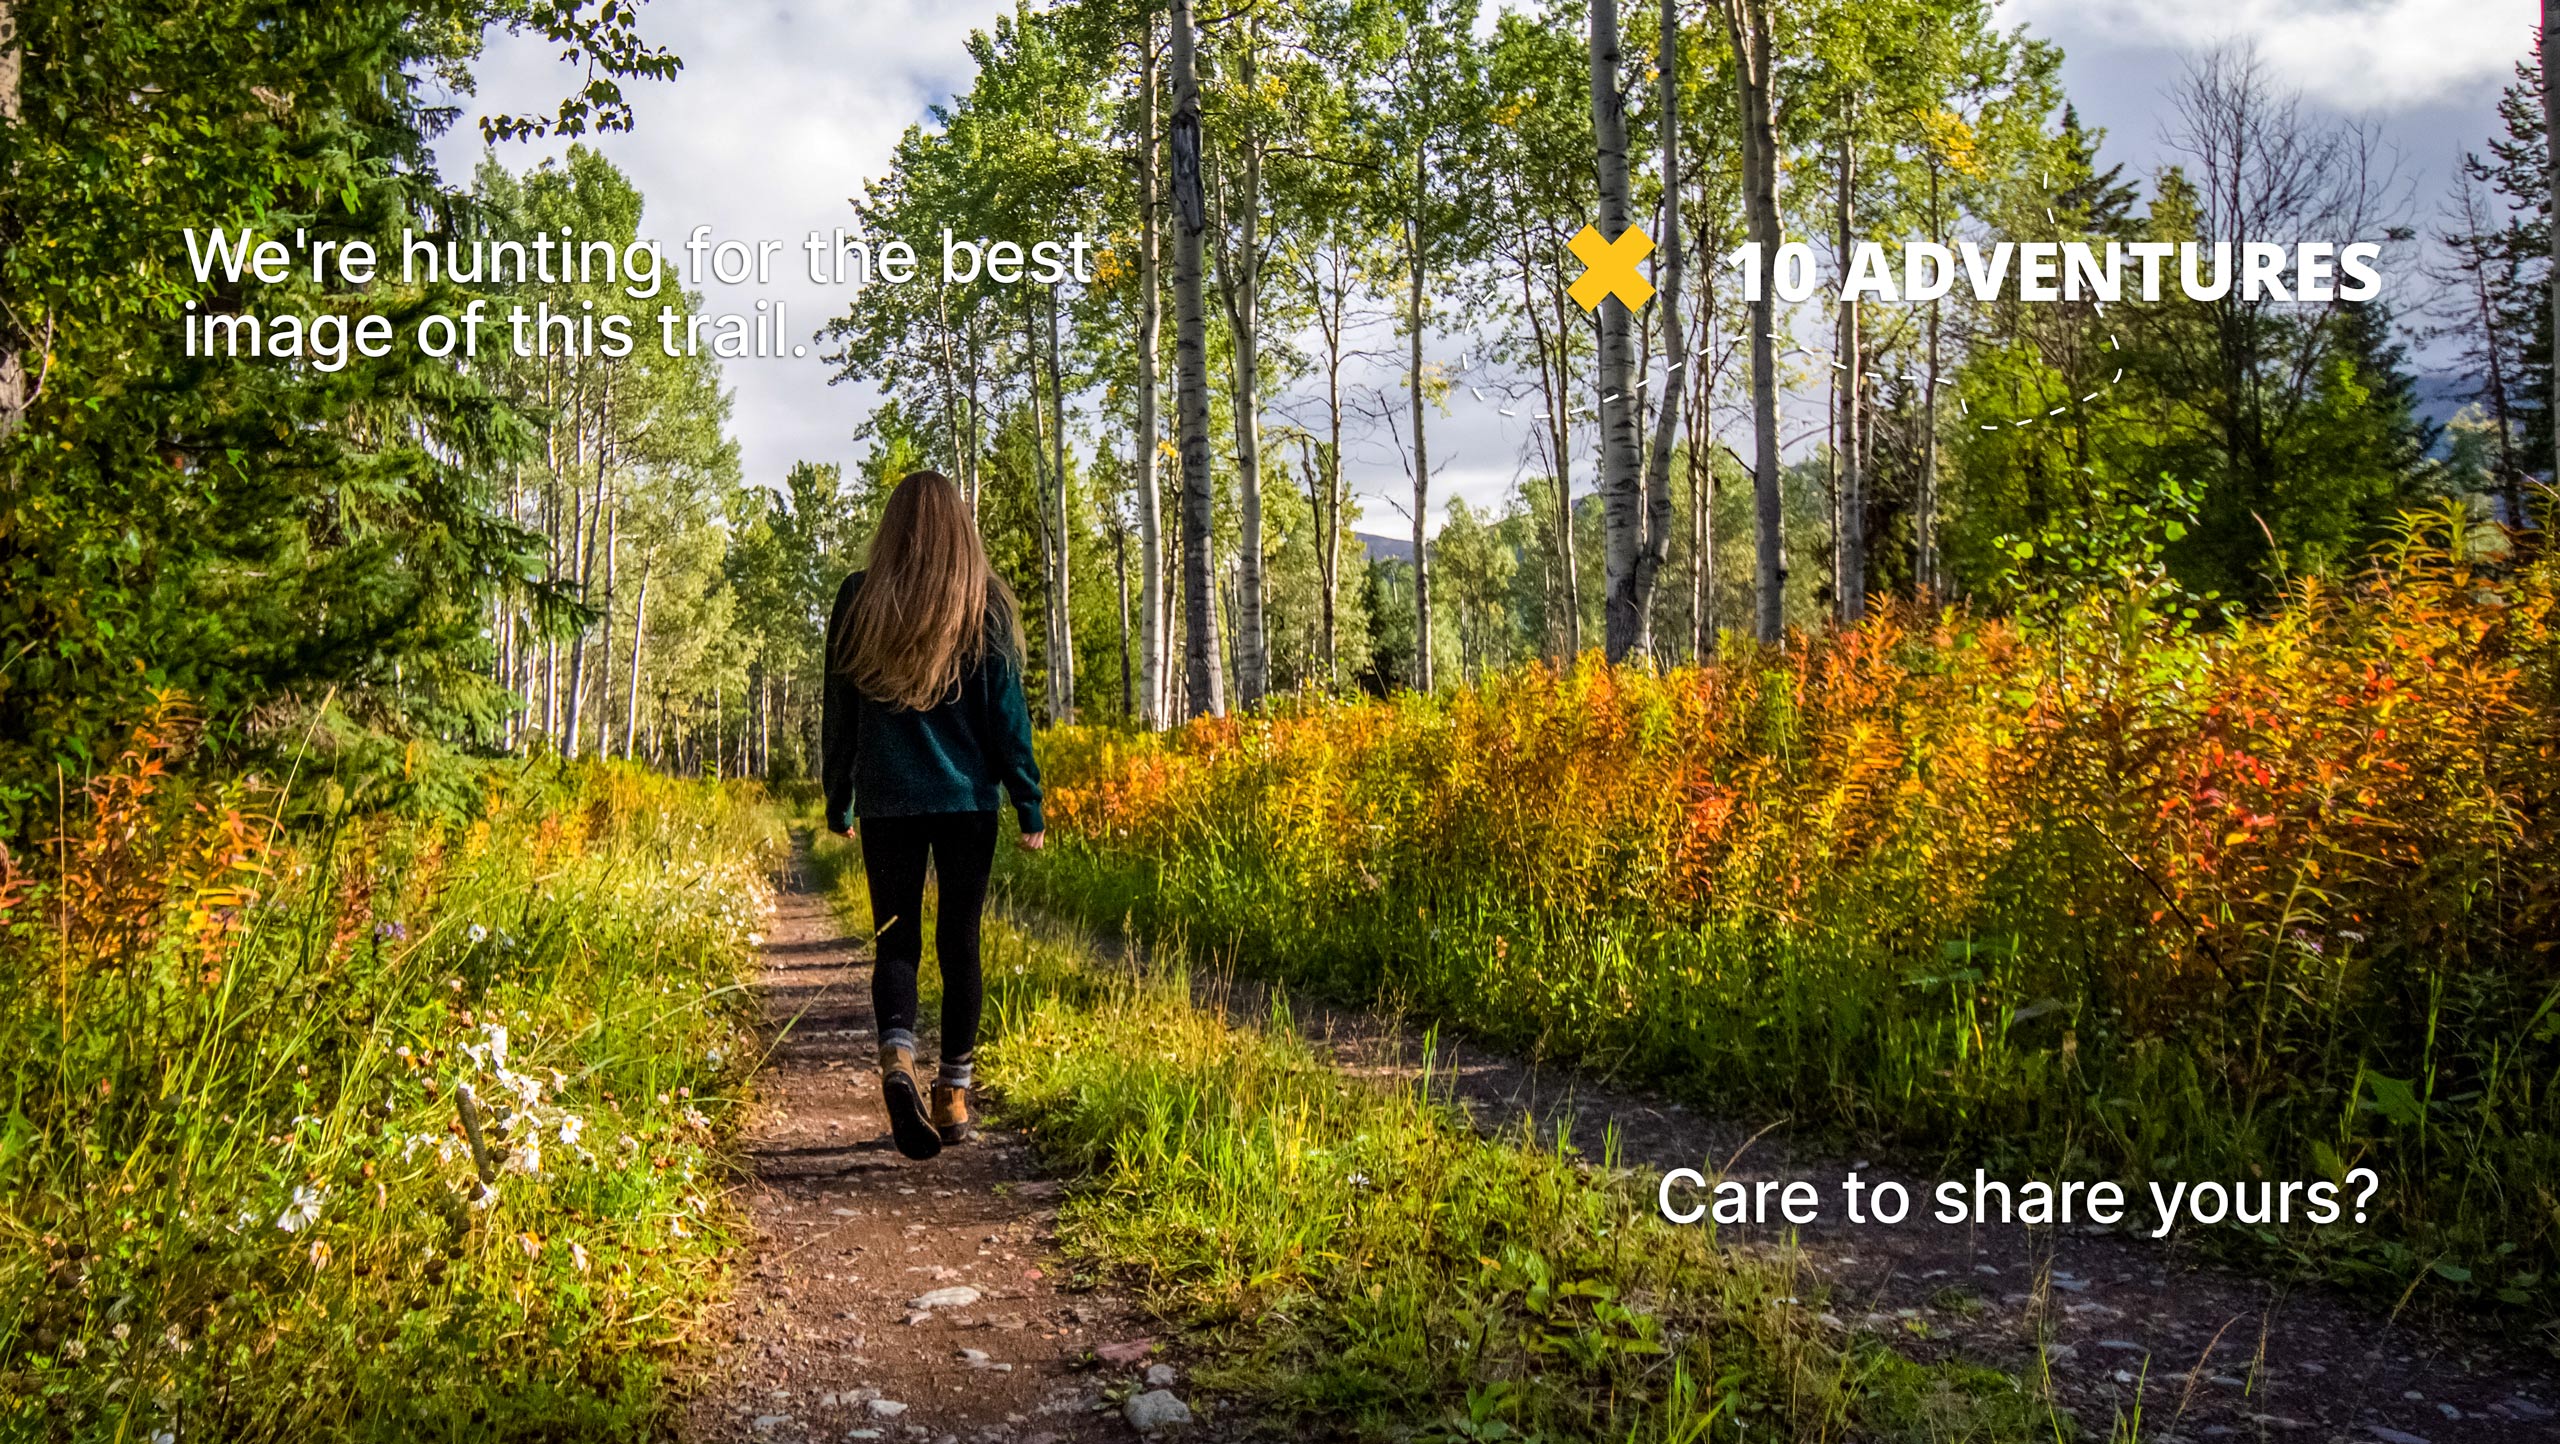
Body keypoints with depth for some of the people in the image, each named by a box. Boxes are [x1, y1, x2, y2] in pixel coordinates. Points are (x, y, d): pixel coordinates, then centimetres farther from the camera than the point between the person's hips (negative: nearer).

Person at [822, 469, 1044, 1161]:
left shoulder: (857, 599, 2)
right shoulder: (985, 602, -1)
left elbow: (839, 710, 7)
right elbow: (1006, 710, -2)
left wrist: (837, 804, 17)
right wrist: (1029, 805, 2)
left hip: (885, 799, 1)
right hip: (966, 796, -1)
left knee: (895, 938, 6)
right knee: (959, 940, 8)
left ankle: (896, 1057, -19)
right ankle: (954, 1093, 11)